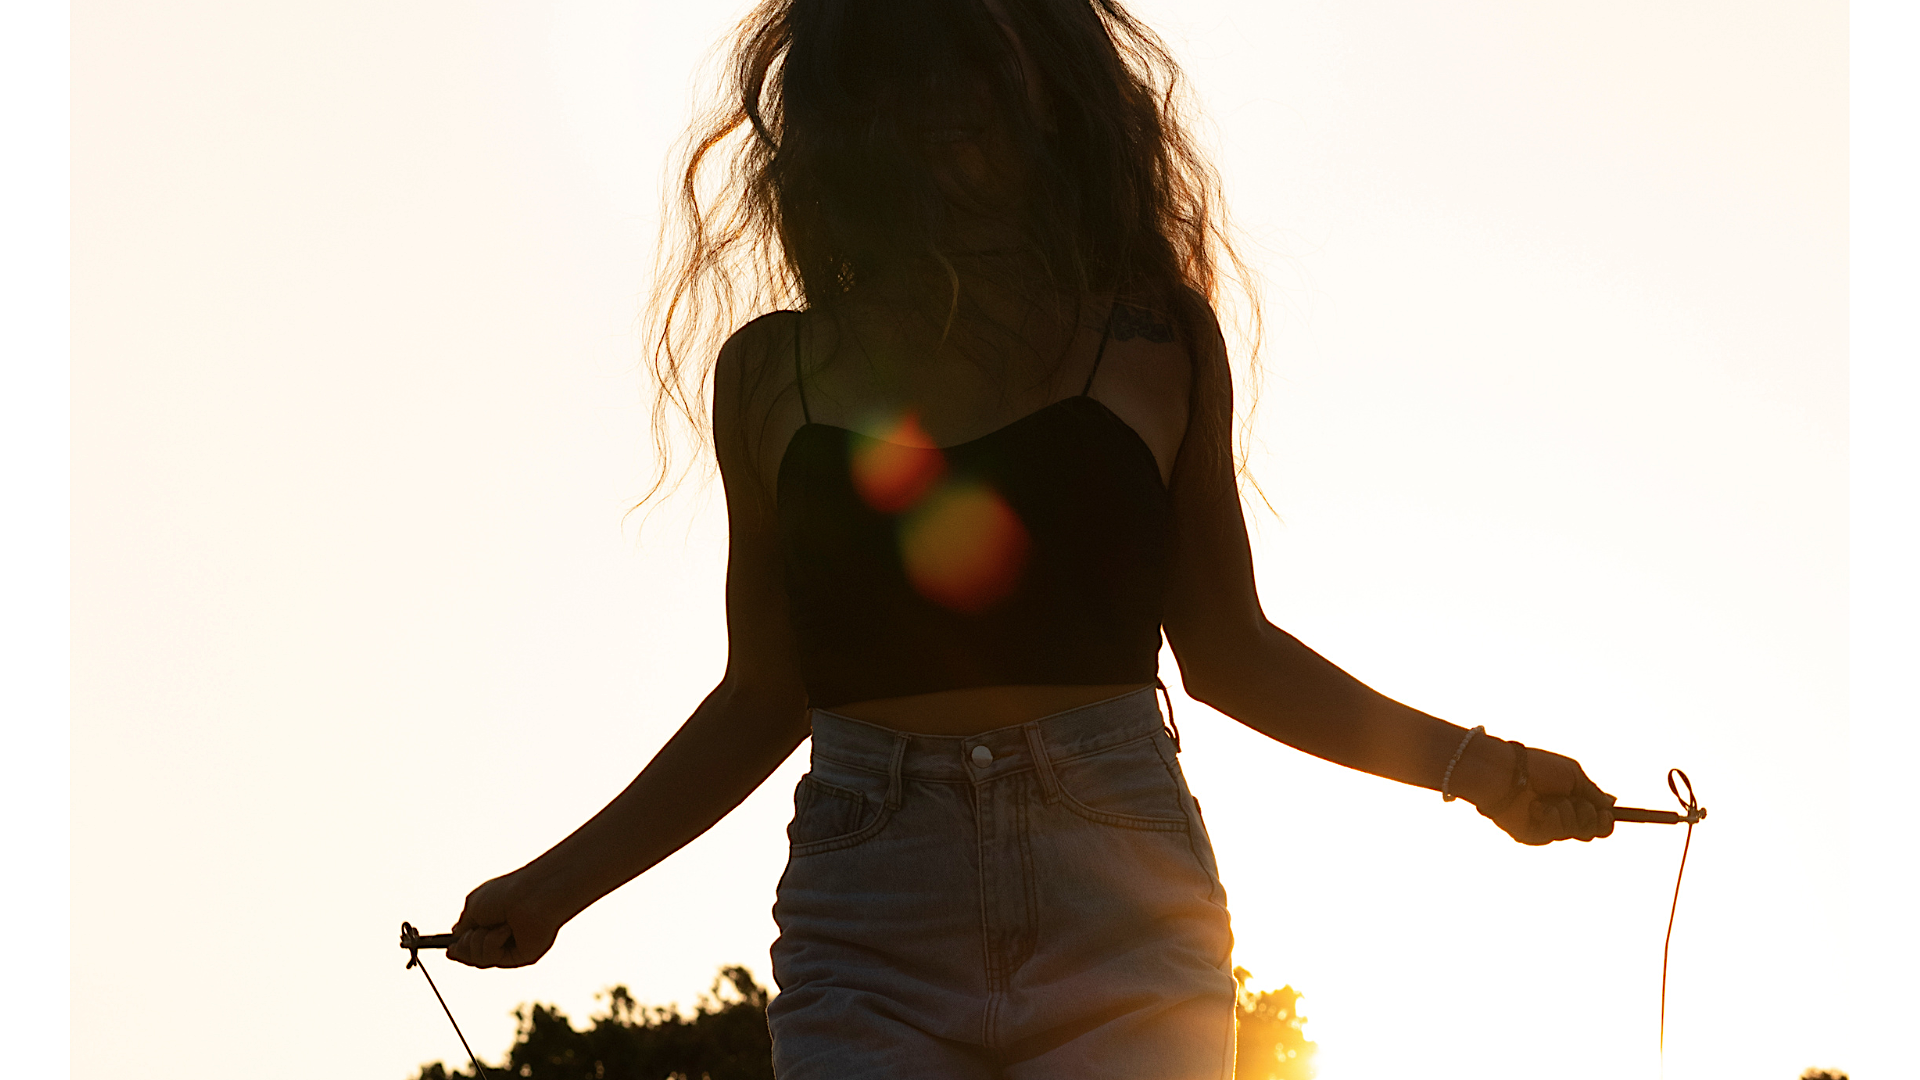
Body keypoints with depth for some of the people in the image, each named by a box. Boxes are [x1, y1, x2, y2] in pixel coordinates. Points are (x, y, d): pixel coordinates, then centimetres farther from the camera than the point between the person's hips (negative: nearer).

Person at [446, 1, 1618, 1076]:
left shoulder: (1158, 337, 8)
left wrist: (1475, 765, 8)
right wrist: (558, 884, 12)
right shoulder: (775, 370, 10)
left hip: (1124, 915, 0)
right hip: (871, 937, 1)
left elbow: (1226, 651, 16)